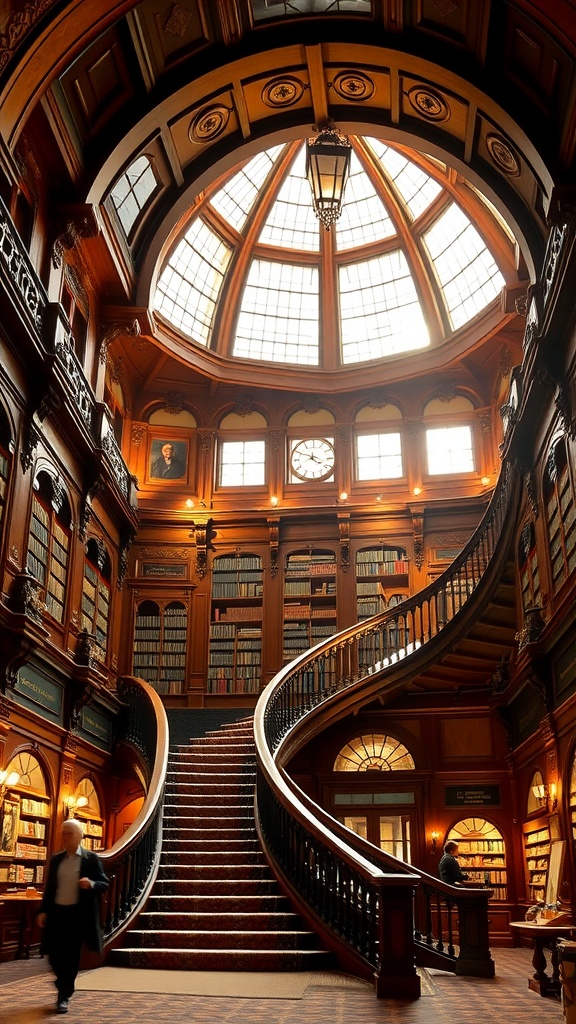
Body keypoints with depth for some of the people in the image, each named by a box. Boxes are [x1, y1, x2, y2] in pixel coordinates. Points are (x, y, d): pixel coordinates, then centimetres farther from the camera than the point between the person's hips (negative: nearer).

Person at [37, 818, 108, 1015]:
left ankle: (64, 996, 14)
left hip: (78, 914, -4)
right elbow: (49, 887, 13)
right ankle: (64, 985, 34)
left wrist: (91, 884, -25)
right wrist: (43, 910, 3)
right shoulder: (56, 859, 9)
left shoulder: (91, 859, -3)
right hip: (56, 912, 4)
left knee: (71, 957, 1)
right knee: (55, 955, 6)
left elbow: (104, 884, -4)